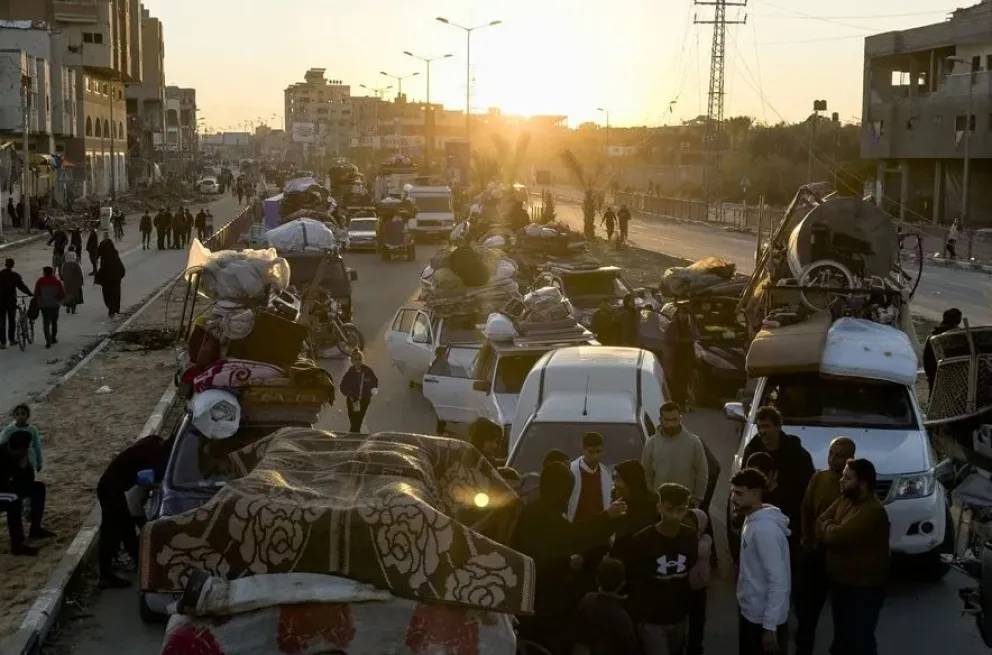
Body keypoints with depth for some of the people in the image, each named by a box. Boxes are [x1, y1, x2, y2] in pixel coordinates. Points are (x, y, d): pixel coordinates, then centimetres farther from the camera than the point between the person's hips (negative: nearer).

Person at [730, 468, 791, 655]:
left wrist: (770, 626, -24)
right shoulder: (752, 521, 6)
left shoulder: (765, 529, -24)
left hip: (763, 620, -9)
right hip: (749, 612, 9)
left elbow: (779, 581, -26)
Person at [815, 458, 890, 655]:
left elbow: (838, 535, -30)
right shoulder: (845, 500, 6)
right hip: (841, 582, 9)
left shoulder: (872, 510, -25)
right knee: (842, 637, 21)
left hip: (863, 588, -9)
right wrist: (831, 530, -15)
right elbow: (821, 522, 5)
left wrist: (827, 526, -9)